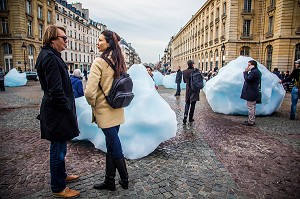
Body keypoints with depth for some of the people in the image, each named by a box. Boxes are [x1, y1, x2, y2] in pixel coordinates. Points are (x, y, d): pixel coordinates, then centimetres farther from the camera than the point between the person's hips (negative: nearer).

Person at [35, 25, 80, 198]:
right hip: (58, 112, -10)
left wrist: (68, 107, 17)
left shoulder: (51, 56, 14)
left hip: (56, 110, 10)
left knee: (59, 147, 22)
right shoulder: (50, 58, -18)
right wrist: (68, 109, -14)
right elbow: (56, 90, -24)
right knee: (58, 149, 3)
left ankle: (61, 175, 41)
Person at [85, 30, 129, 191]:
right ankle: (109, 182, 30)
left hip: (105, 112, -7)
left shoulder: (99, 62, -16)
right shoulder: (119, 62, 7)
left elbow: (89, 92, -23)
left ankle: (124, 180, 26)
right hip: (117, 111, 8)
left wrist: (93, 105, -4)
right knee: (111, 146, 16)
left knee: (115, 148, 7)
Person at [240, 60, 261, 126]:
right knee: (253, 106, 16)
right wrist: (246, 72, 4)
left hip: (251, 92, -11)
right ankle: (252, 120, 25)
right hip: (253, 92, 11)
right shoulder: (256, 71, 16)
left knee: (250, 107, -5)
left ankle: (250, 122, 1)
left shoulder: (254, 72, -18)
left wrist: (246, 72, -15)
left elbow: (247, 79, -24)